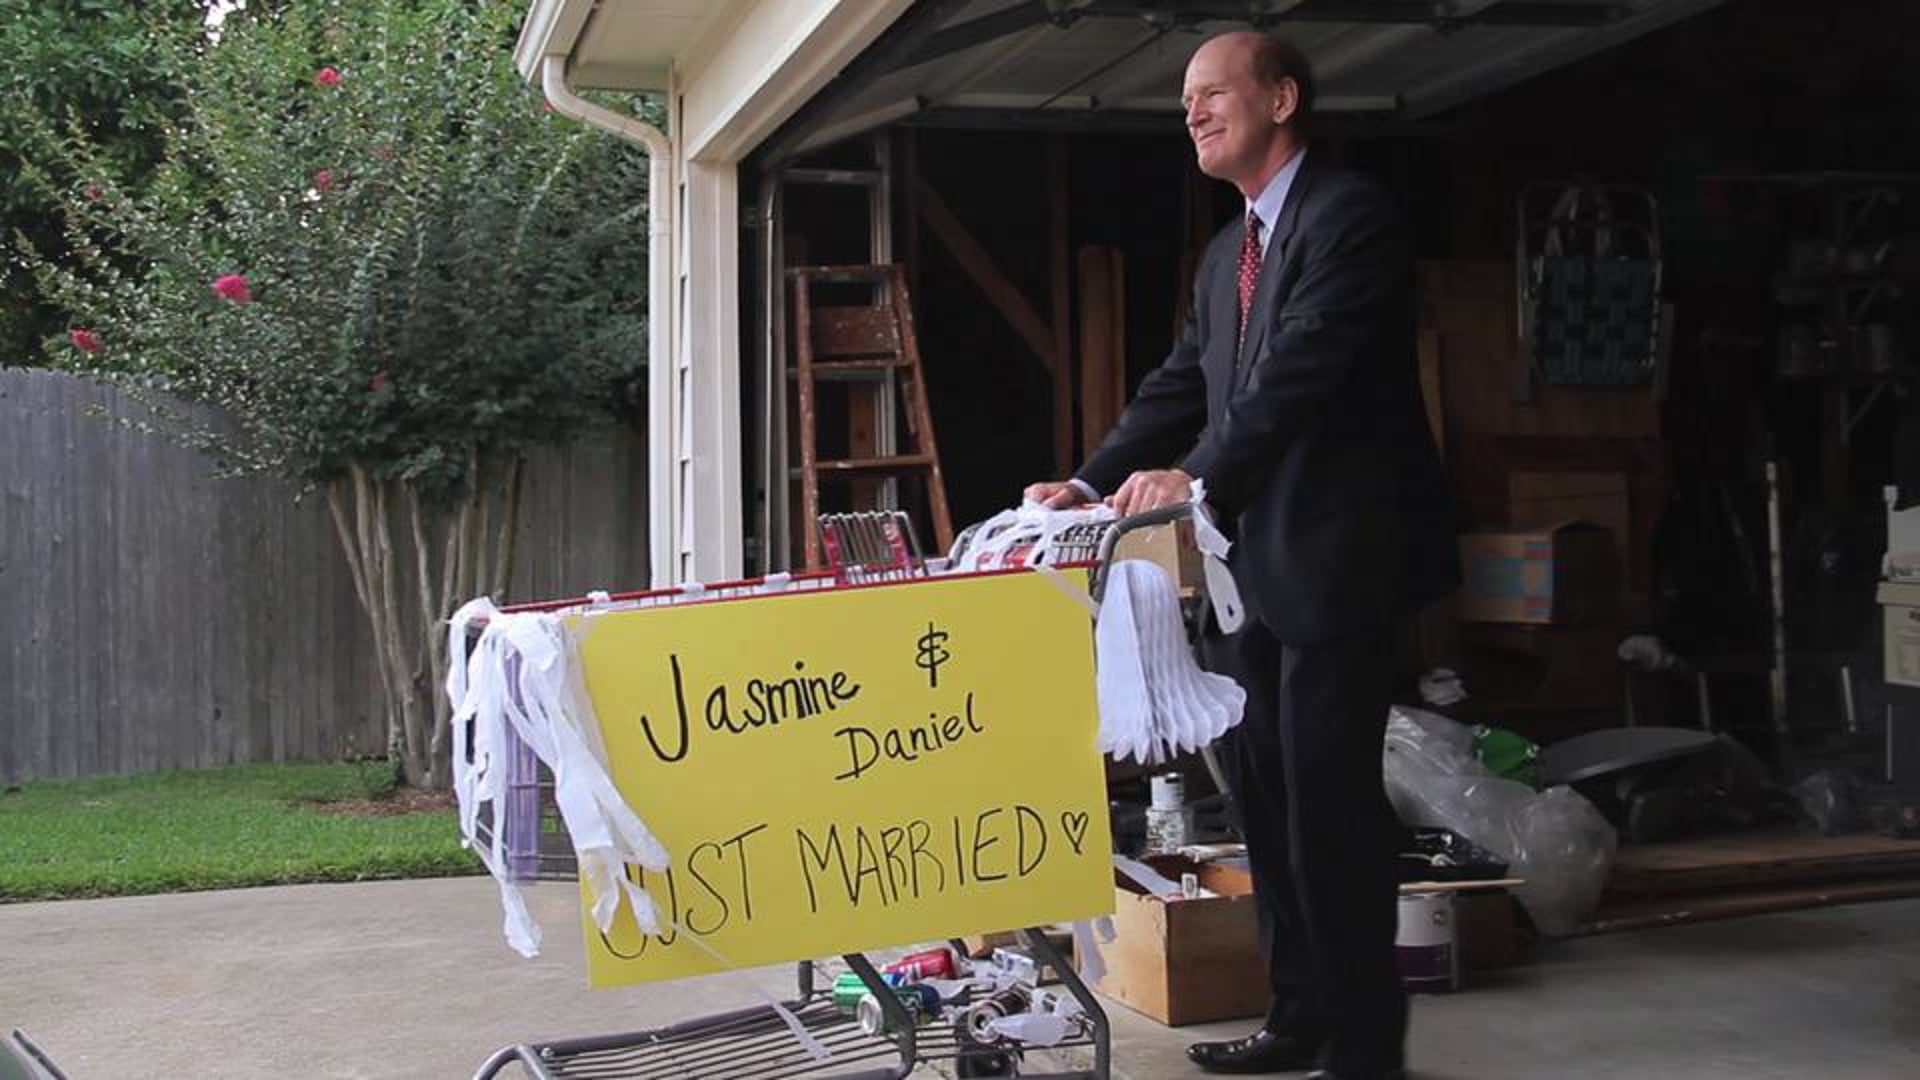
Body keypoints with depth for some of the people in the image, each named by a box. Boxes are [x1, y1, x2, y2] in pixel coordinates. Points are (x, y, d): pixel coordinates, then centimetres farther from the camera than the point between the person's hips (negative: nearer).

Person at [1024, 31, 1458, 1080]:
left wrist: (1196, 476, -31)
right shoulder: (1225, 254, 18)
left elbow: (1302, 372, -22)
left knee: (1328, 799, -5)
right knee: (1265, 797, 13)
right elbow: (1179, 390, 16)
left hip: (1333, 559, -9)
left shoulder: (1347, 215, -10)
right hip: (1245, 562, 9)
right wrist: (1090, 484, 3)